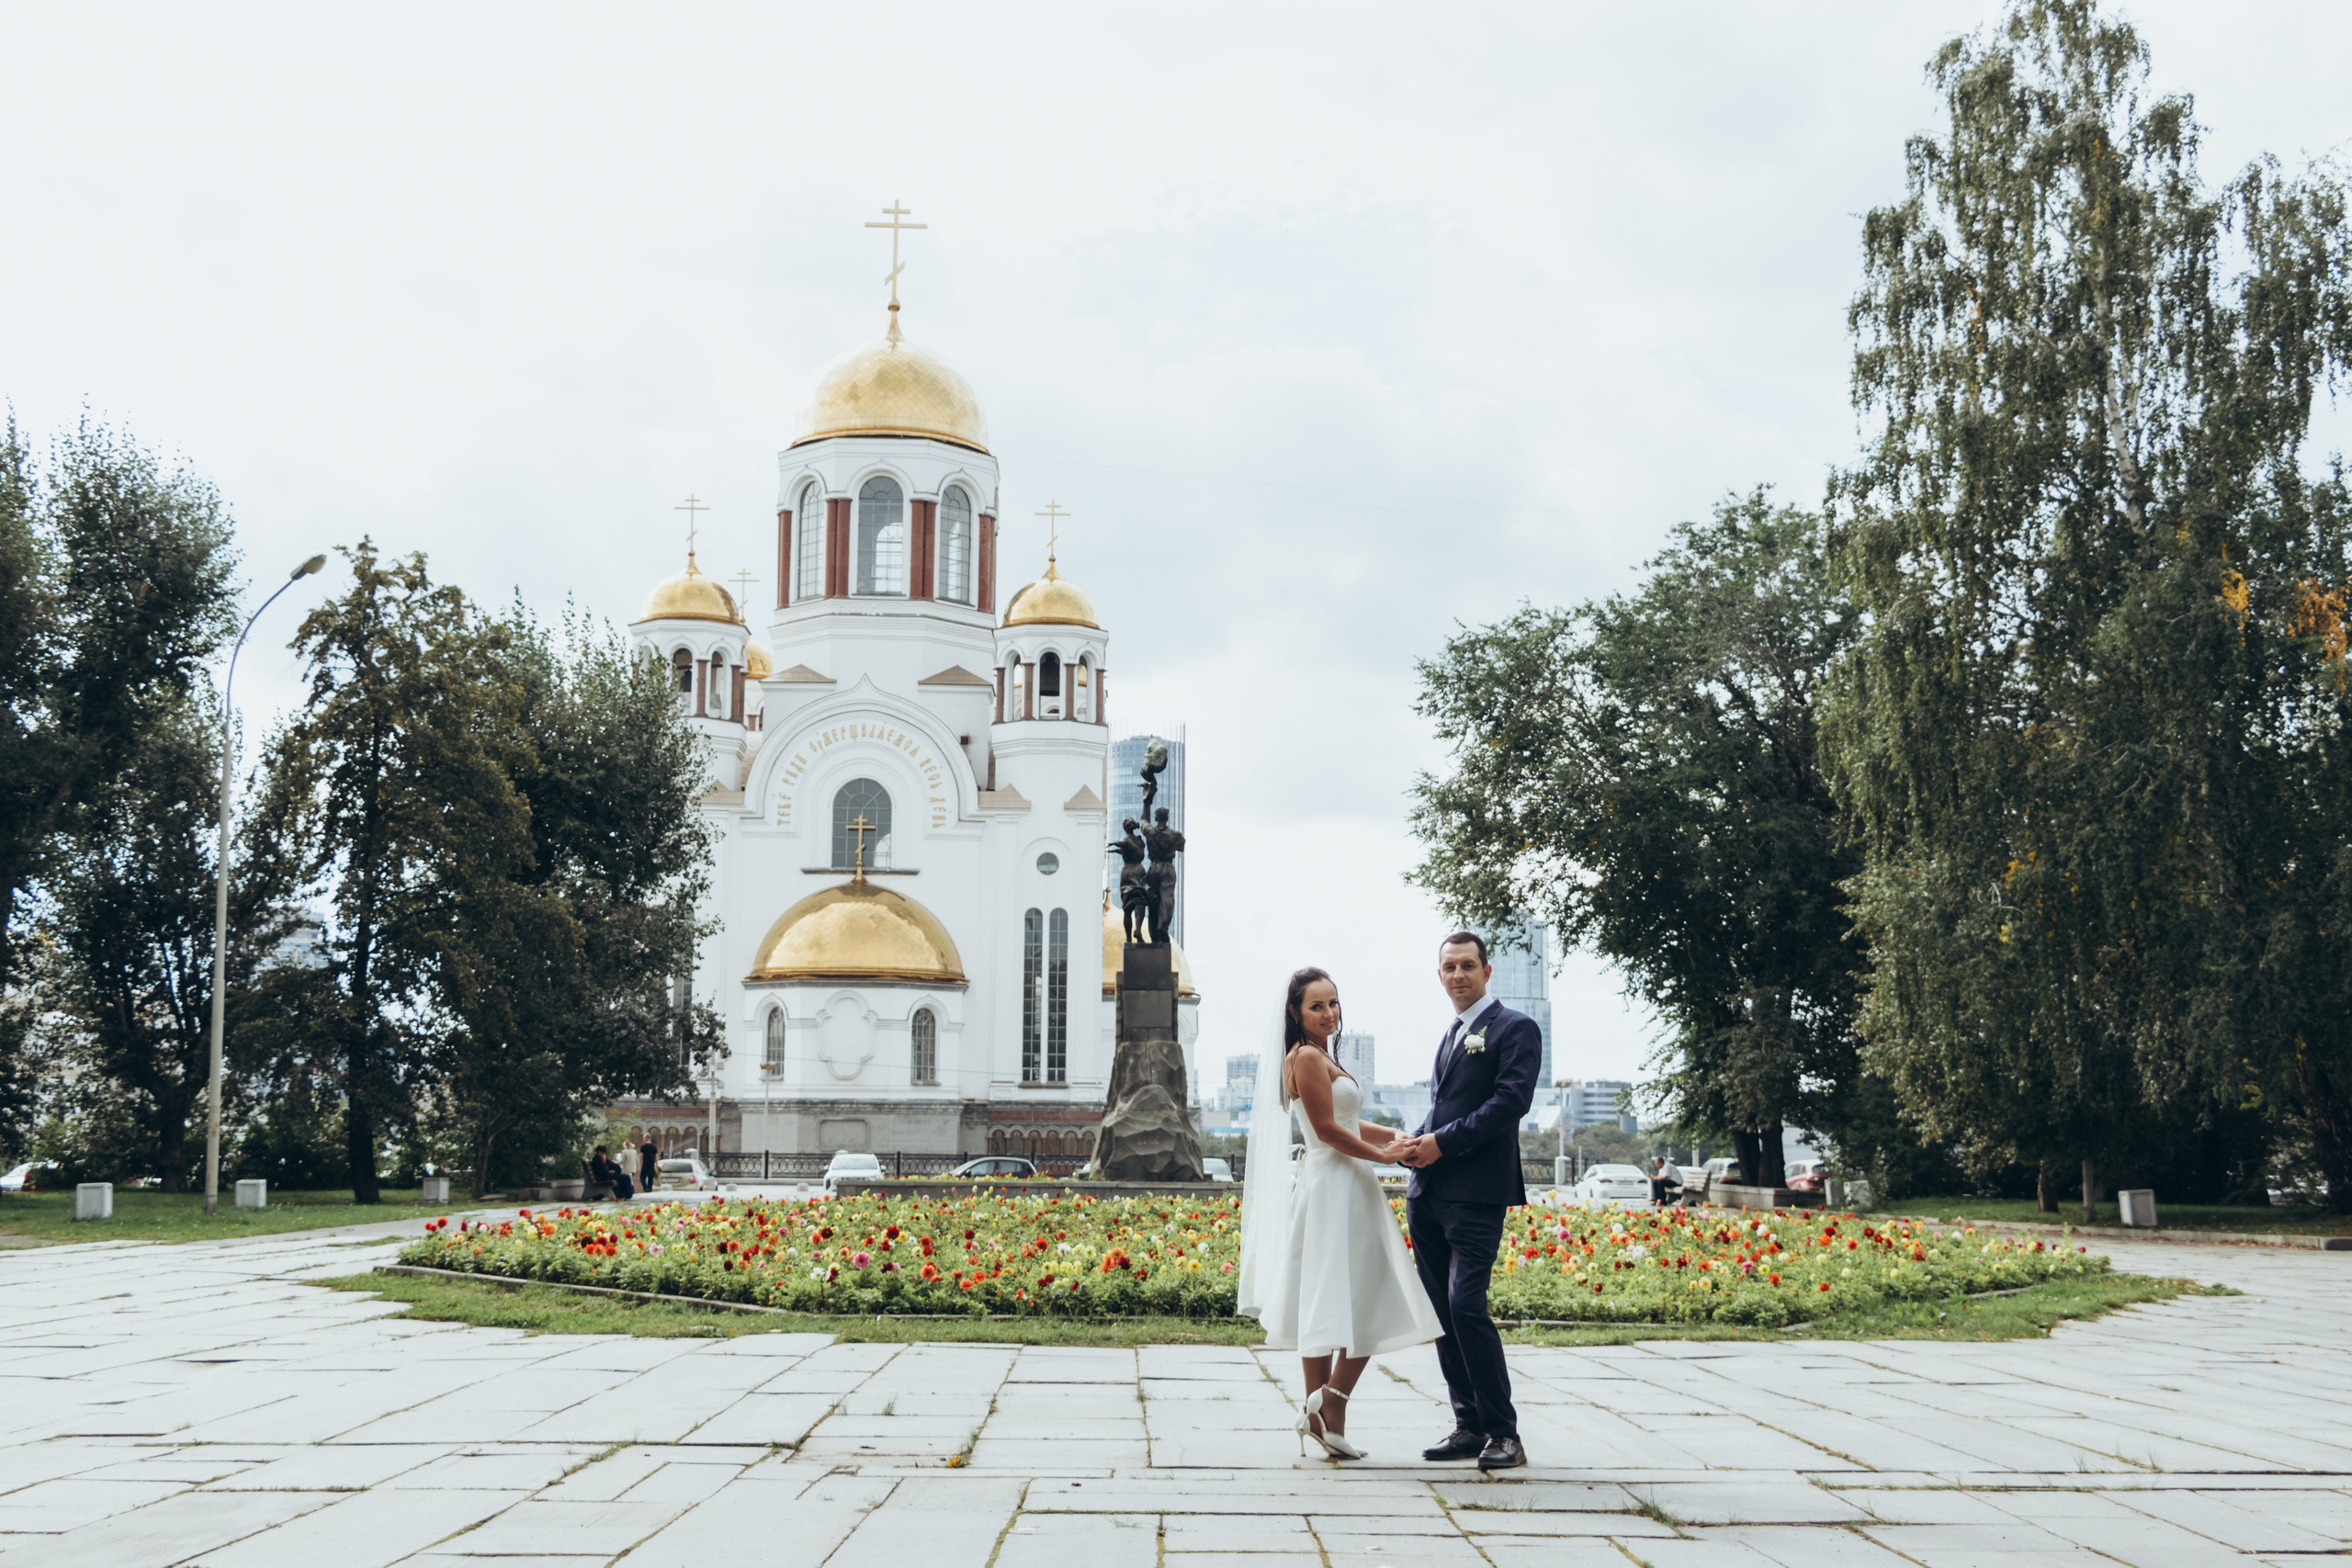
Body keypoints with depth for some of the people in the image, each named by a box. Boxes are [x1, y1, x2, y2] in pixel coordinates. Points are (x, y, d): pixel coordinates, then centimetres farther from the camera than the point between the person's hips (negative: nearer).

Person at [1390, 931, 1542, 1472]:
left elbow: (1511, 1101, -13)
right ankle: (1469, 1427, 13)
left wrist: (1443, 1142, -15)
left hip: (1476, 1193, -8)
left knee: (1466, 1306, -15)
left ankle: (1503, 1433, -7)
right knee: (1442, 1312, 7)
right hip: (1427, 1192, 8)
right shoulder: (1450, 1036, 23)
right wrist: (1416, 1142, 4)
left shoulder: (1515, 1029, -2)